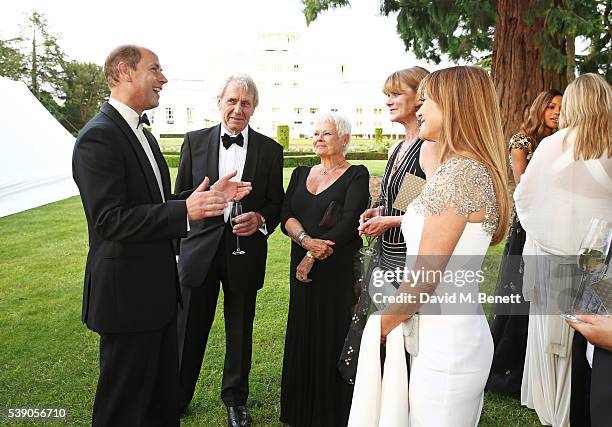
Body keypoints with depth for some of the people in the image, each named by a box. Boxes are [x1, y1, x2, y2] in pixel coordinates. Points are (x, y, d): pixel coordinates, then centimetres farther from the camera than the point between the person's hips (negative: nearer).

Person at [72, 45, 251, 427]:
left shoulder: (142, 133, 14)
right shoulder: (99, 136, -17)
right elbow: (109, 220, -25)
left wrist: (208, 195, 5)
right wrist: (185, 211, -31)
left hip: (158, 288, 10)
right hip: (127, 293, -9)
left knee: (164, 391, 22)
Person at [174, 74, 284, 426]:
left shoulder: (270, 149, 2)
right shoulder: (195, 141, 2)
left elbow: (276, 203, 3)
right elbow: (181, 195, 7)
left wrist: (260, 219, -15)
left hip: (246, 251, 0)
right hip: (200, 249, 0)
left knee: (241, 331, 14)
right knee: (190, 330, 11)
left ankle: (236, 398, 36)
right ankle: (178, 397, 33)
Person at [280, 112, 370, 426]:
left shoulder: (356, 175, -5)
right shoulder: (300, 174, 11)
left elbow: (348, 225, -15)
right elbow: (286, 216, -1)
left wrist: (313, 257, -15)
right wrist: (306, 240, -20)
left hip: (339, 270, -5)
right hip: (302, 267, 5)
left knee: (333, 338, 4)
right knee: (302, 337, 12)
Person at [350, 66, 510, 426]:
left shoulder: (458, 171, -20)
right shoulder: (478, 167, 10)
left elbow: (424, 277, -20)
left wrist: (383, 325, -8)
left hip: (444, 348, -9)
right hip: (463, 336, 9)